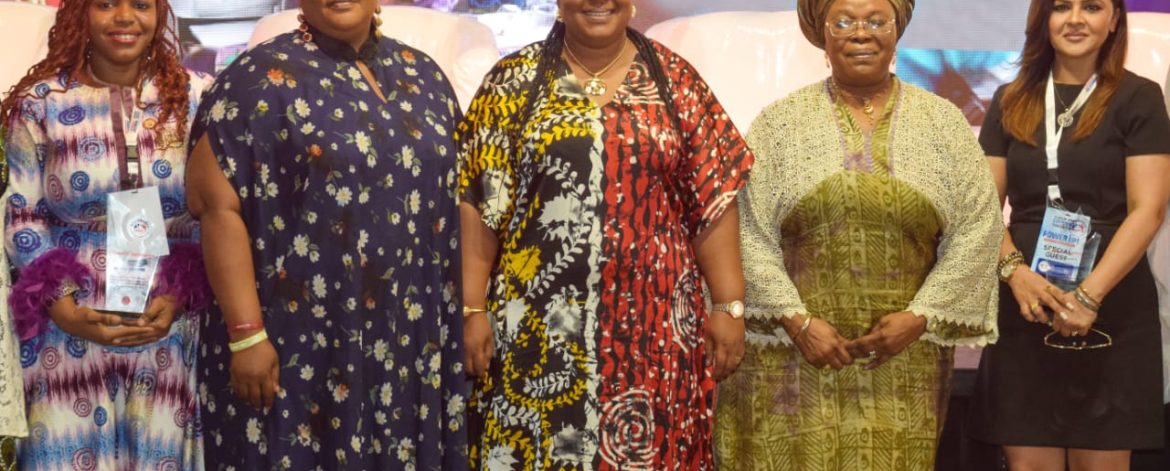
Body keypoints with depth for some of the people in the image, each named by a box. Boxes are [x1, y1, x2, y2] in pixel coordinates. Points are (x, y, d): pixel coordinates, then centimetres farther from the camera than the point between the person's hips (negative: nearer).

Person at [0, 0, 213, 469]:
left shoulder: (196, 98, 2)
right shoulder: (41, 103, -1)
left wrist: (180, 297, -9)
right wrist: (63, 309, -11)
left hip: (171, 327, 1)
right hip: (69, 331, -1)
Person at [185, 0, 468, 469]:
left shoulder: (423, 74, 9)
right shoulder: (265, 77, -7)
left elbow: (449, 194, 13)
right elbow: (218, 204, -13)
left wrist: (465, 314, 8)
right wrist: (246, 334, -18)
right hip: (303, 341, -5)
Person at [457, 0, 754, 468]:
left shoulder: (674, 79, 7)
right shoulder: (515, 80, 4)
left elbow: (714, 198, 4)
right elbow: (479, 202, 1)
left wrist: (728, 305, -2)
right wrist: (473, 308, -5)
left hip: (652, 325, 1)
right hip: (538, 327, -1)